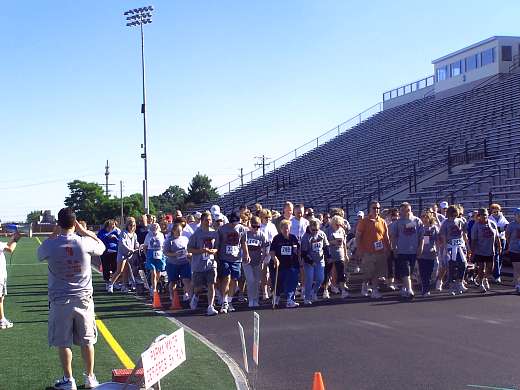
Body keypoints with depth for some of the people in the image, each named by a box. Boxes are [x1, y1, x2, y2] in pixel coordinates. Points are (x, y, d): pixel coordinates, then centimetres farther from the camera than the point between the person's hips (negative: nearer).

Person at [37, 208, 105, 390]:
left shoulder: (50, 244, -12)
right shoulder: (85, 242, -11)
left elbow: (40, 255, 14)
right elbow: (102, 247, 12)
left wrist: (55, 234, 12)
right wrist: (83, 231, 11)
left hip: (60, 301, -1)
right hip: (83, 299, 1)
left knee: (63, 342, 10)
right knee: (87, 341, 12)